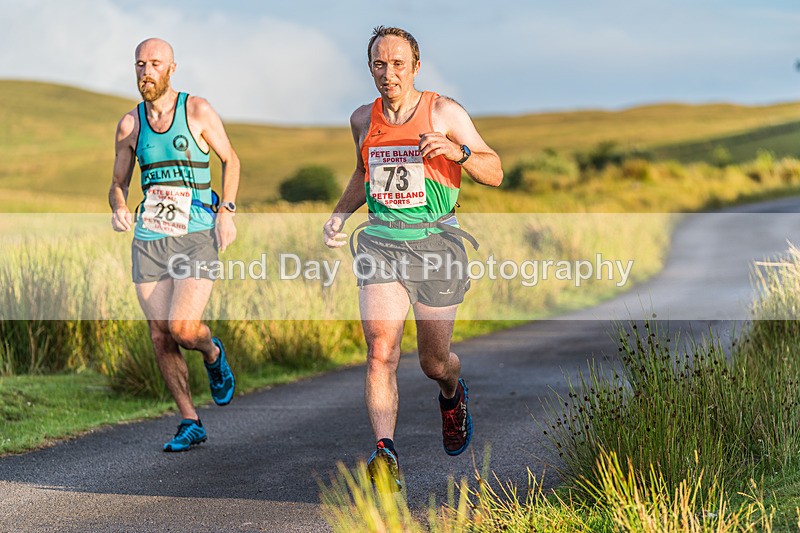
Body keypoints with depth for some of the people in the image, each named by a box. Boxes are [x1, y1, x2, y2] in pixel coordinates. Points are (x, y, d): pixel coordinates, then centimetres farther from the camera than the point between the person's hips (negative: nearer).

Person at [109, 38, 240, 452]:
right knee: (159, 336, 1)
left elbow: (230, 159, 10)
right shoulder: (129, 124, 7)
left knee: (182, 327, -19)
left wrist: (226, 211, -2)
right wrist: (118, 209, -8)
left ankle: (212, 353, 18)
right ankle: (190, 424, 14)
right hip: (149, 239, 4)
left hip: (197, 236, -4)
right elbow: (118, 183, 15)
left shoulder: (197, 111, -2)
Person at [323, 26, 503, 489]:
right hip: (381, 243, 2)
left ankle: (453, 395, 46)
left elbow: (495, 174, -4)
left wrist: (458, 152, -23)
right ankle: (386, 453, -22)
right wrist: (339, 214, 13)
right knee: (381, 352, -17)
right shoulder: (363, 120, 9)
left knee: (434, 362, 10)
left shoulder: (445, 113, -4)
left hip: (435, 242, -2)